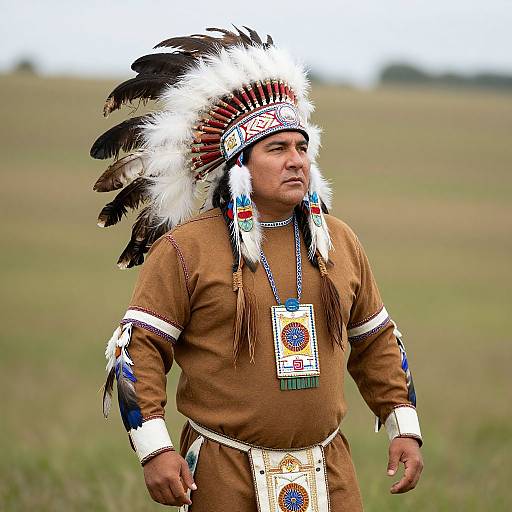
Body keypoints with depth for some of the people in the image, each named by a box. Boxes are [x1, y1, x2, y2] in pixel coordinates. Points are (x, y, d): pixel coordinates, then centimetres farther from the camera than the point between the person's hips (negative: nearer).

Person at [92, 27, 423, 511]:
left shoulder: (340, 242, 10)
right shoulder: (184, 248, -4)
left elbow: (376, 343, 19)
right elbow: (137, 347, -6)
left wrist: (404, 429, 12)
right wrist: (154, 450, -15)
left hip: (328, 472, 4)